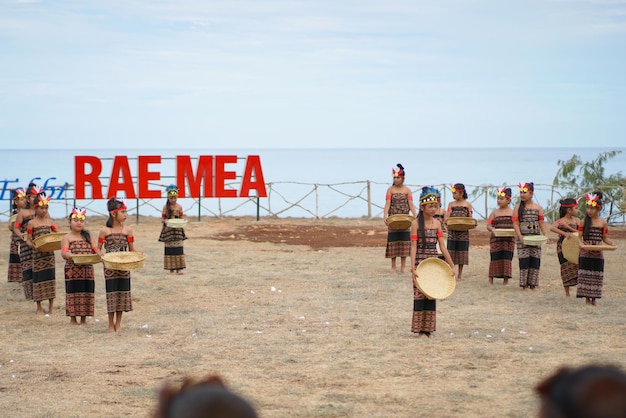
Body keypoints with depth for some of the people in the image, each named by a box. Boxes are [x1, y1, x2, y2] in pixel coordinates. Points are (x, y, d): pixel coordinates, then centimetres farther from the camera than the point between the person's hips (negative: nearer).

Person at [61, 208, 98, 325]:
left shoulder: (87, 236, 14)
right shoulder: (67, 238, -1)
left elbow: (94, 249, 9)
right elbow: (63, 252, -13)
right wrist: (69, 255, -35)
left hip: (87, 270, 4)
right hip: (73, 270, -4)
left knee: (87, 293, 6)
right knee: (73, 292, -1)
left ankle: (84, 318, 16)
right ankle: (72, 318, 9)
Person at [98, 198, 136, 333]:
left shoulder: (127, 230, 3)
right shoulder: (105, 231, -4)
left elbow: (132, 249, 7)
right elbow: (98, 248, 3)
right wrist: (101, 255, -18)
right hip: (110, 267, -2)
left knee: (122, 293, 4)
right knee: (111, 293, 1)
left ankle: (118, 324, 16)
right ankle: (111, 324, 13)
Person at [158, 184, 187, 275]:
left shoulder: (179, 207, 2)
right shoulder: (165, 207, 0)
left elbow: (181, 218, 8)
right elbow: (163, 218, 2)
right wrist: (165, 221, -20)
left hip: (178, 229, 1)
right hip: (168, 229, -1)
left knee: (178, 247, -4)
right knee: (169, 247, 1)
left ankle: (179, 268, -3)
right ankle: (171, 267, 8)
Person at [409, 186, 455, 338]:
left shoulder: (437, 223, 6)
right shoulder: (416, 224, -6)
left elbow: (442, 246, 7)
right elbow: (413, 246, -10)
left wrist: (452, 265, 4)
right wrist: (413, 267, -19)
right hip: (420, 262, -4)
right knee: (419, 294, -3)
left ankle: (429, 328, 12)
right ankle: (420, 328, 3)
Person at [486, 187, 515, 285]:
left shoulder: (512, 213, 7)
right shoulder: (494, 212, 7)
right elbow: (488, 225, 2)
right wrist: (492, 229, -20)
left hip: (509, 239, 0)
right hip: (496, 239, 0)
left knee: (507, 258, 1)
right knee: (495, 258, -1)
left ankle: (506, 279, 9)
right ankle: (491, 279, 6)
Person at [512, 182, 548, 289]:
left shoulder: (538, 208, 7)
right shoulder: (518, 207, 1)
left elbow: (541, 223, 8)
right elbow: (515, 223, -4)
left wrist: (545, 236, -4)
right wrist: (520, 237, -15)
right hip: (523, 238, -2)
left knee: (535, 261, 2)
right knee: (524, 261, -4)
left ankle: (533, 284, 9)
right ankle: (524, 284, 2)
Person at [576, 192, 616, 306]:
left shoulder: (603, 223, 1)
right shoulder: (584, 221, 0)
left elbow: (605, 238, 8)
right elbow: (579, 236, 0)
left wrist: (611, 243, -11)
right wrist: (581, 244, -20)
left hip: (598, 254, 0)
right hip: (585, 254, 0)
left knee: (596, 276, 4)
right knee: (585, 276, -1)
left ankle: (594, 299, 12)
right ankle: (587, 299, 5)